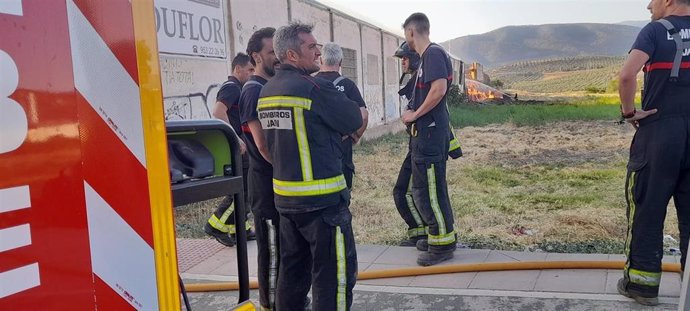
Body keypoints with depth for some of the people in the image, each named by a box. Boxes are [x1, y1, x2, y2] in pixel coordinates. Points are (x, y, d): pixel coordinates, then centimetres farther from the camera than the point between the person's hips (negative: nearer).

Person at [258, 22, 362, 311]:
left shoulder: (266, 91, 8)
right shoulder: (316, 88, -15)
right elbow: (354, 121, -6)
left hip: (284, 197, 8)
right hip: (322, 198, -8)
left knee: (294, 268, 20)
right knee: (335, 274, 1)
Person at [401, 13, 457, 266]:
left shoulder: (433, 53, -13)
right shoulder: (427, 55, 17)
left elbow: (439, 88, -26)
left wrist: (415, 114, -16)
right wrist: (413, 113, 12)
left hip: (429, 132, -10)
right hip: (426, 133, 10)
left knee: (430, 190, -4)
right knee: (425, 189, 17)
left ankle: (443, 245, 6)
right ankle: (439, 235, 29)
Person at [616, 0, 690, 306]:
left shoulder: (656, 30, -4)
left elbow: (627, 74, -21)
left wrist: (629, 111, -8)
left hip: (659, 131, -4)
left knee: (647, 208, 5)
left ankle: (642, 282, 11)